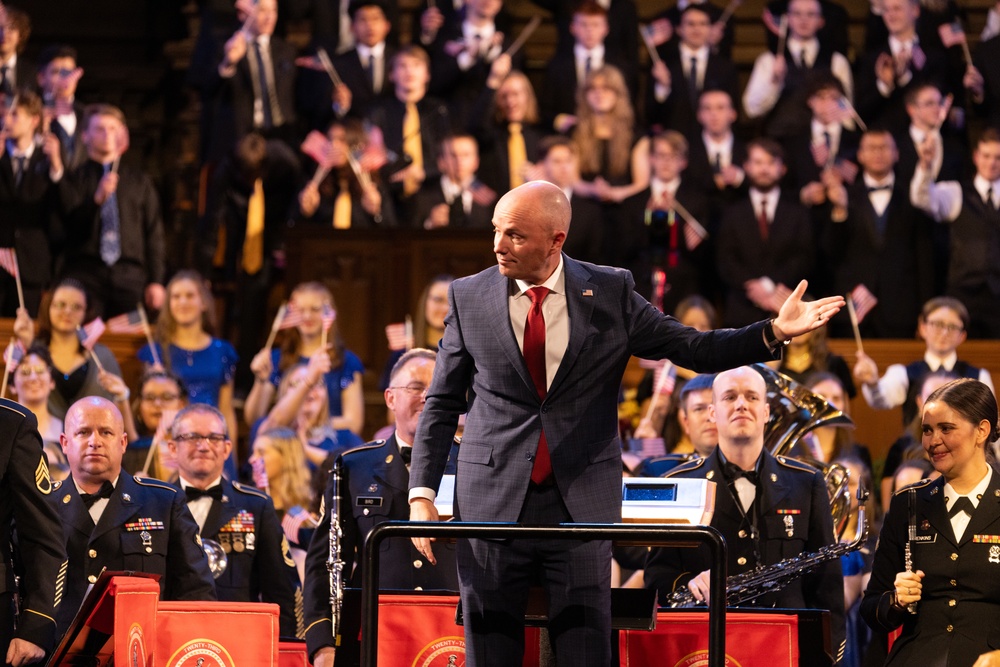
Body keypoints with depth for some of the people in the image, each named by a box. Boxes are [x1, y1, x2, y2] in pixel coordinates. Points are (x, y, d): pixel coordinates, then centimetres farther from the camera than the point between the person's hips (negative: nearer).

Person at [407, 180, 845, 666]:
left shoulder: (610, 293, 2)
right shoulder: (468, 297, 3)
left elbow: (692, 349, 3)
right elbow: (442, 403, 8)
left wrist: (774, 332, -12)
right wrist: (422, 493, 0)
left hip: (582, 504, 0)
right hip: (492, 504, 0)